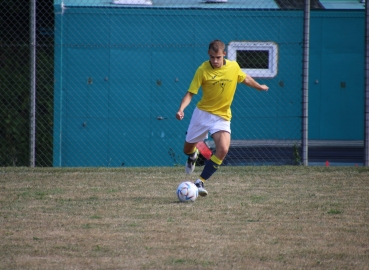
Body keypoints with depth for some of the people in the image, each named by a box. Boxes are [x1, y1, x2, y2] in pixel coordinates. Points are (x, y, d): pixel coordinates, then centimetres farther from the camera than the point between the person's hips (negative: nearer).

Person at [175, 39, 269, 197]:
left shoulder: (234, 67, -6)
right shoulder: (203, 70, -14)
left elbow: (245, 79, 17)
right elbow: (190, 93, -14)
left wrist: (260, 87, 33)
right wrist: (181, 109, -31)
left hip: (222, 117, 1)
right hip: (202, 113, -1)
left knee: (223, 150, -23)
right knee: (187, 149, 11)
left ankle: (201, 182, -13)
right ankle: (193, 155, 52)